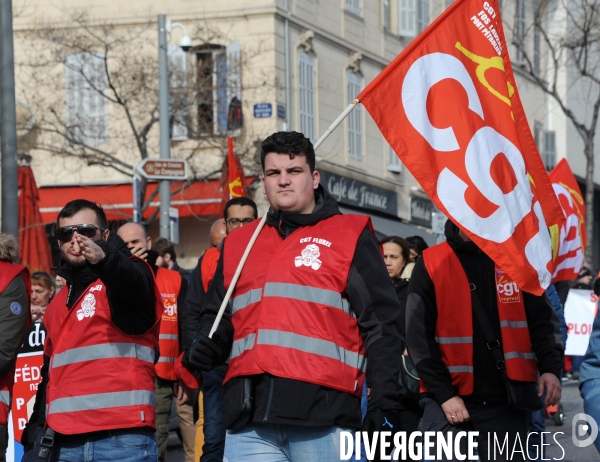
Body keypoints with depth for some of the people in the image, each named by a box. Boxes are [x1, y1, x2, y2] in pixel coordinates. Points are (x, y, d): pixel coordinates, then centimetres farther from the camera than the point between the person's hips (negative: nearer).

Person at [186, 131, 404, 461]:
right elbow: (218, 316, 29)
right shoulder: (237, 244, 20)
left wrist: (384, 405, -6)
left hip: (324, 418, -3)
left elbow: (381, 326, 3)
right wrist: (207, 346, 5)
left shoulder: (350, 237, 8)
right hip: (250, 423, 3)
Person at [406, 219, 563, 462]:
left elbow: (541, 319, 8)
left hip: (508, 400, 3)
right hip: (447, 400, -3)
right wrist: (443, 394, -10)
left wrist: (550, 367, -8)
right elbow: (420, 338, -4)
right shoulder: (430, 264, -2)